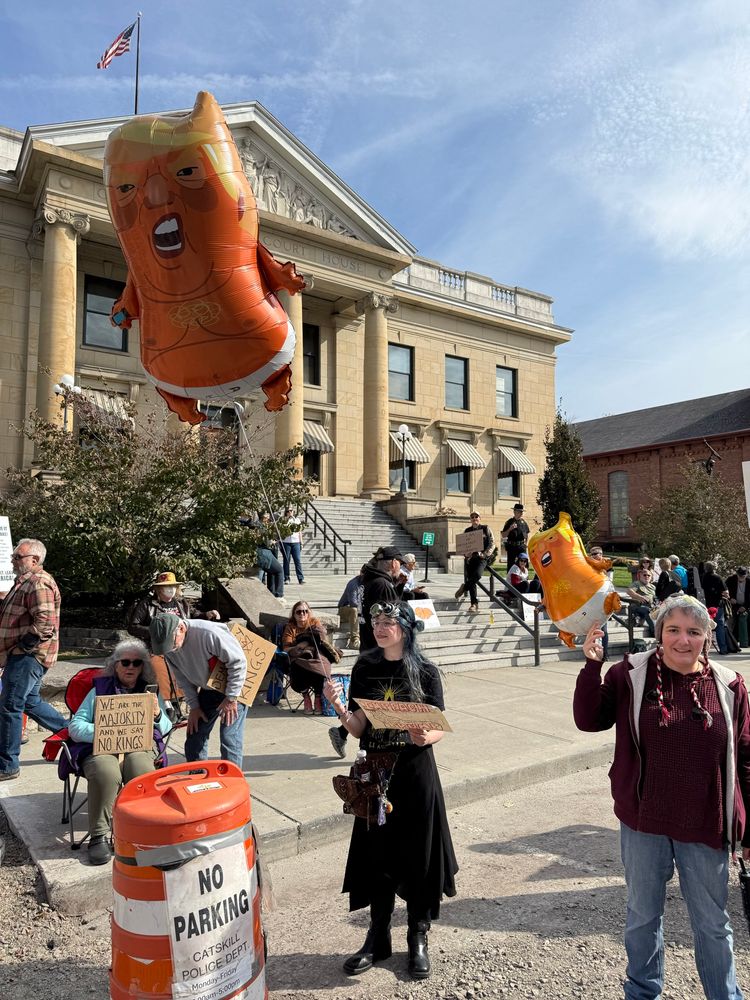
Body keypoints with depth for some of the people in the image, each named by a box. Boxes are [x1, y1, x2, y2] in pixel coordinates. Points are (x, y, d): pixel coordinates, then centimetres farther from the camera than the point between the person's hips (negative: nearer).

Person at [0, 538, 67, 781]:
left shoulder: (39, 583, -17)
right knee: (30, 701, 18)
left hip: (29, 656, -10)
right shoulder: (25, 581, 16)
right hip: (22, 655, 10)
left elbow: (44, 624, -25)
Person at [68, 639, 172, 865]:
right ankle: (98, 836, -21)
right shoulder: (99, 690, 22)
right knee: (106, 774, -36)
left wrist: (157, 714, -5)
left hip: (140, 746, 0)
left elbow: (165, 728, 18)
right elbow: (75, 726, 13)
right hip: (101, 747, 0)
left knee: (141, 772, -35)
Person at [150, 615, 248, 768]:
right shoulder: (168, 646, -11)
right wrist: (194, 706, 1)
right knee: (194, 737, 8)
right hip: (207, 690, 7)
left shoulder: (208, 633, -33)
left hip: (233, 688, -7)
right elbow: (183, 679, 4)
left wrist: (231, 698, -20)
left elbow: (238, 662, -26)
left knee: (229, 739, -11)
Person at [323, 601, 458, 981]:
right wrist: (338, 707, -21)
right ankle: (378, 937, 31)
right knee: (376, 854, 11)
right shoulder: (364, 669, -1)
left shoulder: (425, 672, -7)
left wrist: (426, 737, -26)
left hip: (415, 773, -2)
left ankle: (418, 938, 29)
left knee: (417, 855, 8)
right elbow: (358, 729, -2)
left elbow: (440, 728, -4)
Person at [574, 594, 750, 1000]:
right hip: (643, 822, 0)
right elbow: (589, 720, -10)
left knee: (712, 924, 18)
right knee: (642, 915, 19)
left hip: (705, 828, 0)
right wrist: (592, 666, -22)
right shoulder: (631, 674, -8)